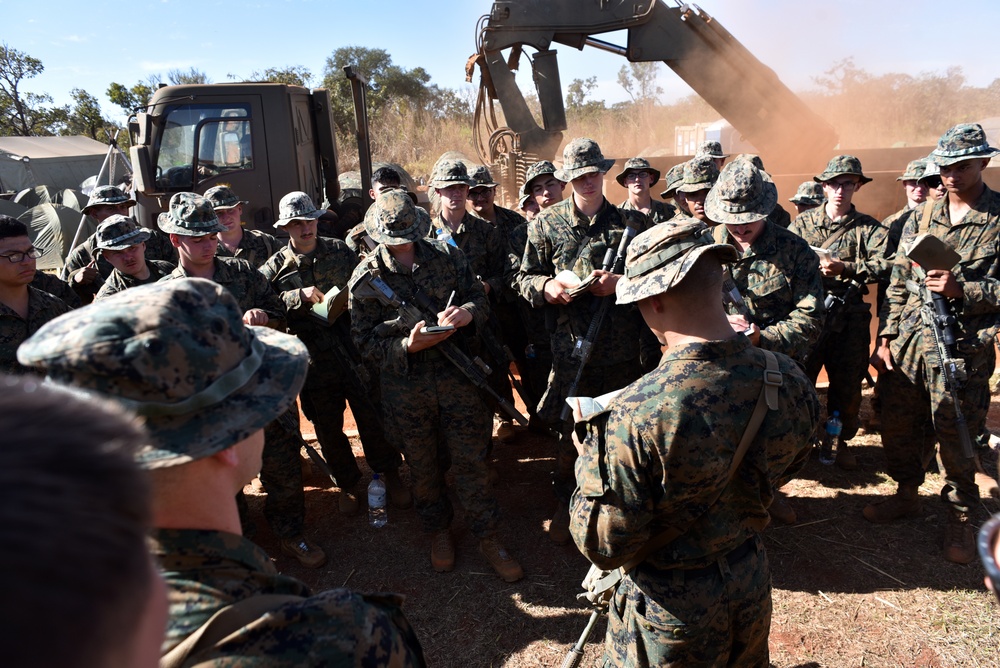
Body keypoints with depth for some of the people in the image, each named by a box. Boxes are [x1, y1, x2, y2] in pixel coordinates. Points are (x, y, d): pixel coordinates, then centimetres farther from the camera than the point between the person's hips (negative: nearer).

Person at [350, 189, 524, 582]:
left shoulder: (447, 255, -2)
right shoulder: (365, 278, -7)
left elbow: (480, 299, 4)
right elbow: (366, 342, -7)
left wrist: (467, 312, -21)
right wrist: (408, 346, -24)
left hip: (459, 376, 1)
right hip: (406, 387, 0)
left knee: (470, 461, 8)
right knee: (423, 468, 16)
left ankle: (488, 538, 27)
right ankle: (438, 531, 40)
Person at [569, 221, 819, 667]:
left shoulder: (637, 414, -35)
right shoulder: (789, 379, -16)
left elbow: (604, 547, -24)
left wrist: (591, 457, -11)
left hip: (671, 612, -5)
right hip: (753, 587, 5)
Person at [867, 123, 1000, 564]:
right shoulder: (921, 217, 9)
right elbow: (898, 282, 9)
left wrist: (962, 289, -20)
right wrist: (885, 337, 5)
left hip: (963, 347, -4)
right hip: (907, 341, 4)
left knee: (956, 435, 4)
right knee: (898, 425, 12)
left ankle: (960, 517, 23)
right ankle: (907, 494, 33)